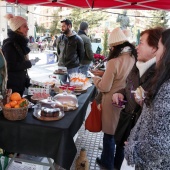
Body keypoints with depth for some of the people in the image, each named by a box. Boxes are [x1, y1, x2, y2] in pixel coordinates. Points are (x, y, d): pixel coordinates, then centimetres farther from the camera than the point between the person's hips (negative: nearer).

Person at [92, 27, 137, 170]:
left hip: (113, 103, -6)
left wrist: (95, 78, -1)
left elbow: (104, 87, -19)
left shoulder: (114, 62, -25)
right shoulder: (134, 57, -5)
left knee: (110, 134, 14)